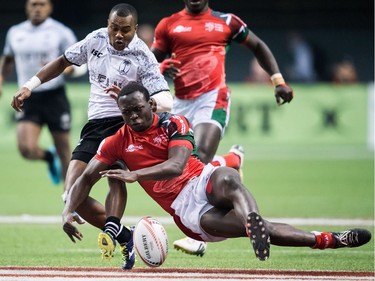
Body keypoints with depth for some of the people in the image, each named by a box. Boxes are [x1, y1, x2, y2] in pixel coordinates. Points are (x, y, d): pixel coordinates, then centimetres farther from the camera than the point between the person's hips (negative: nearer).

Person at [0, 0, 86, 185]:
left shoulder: (61, 32, -3)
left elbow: (76, 65, -5)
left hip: (54, 98, -2)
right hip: (28, 99, 2)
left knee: (64, 152, 2)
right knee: (27, 149, -16)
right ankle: (49, 156, 18)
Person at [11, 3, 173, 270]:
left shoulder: (142, 57, -11)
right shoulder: (96, 39, 5)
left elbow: (166, 102, -21)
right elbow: (63, 61, 23)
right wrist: (30, 86, 17)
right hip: (95, 125, 6)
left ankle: (112, 233, -54)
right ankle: (127, 238, -6)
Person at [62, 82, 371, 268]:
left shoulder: (173, 123, 0)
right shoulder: (117, 143, 6)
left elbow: (177, 165, -14)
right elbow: (86, 179, 7)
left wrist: (135, 174, -27)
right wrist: (68, 211, -11)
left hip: (203, 181, 1)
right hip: (185, 210, -1)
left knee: (227, 177, -39)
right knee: (260, 229, -26)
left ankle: (252, 220, -66)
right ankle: (327, 240, -39)